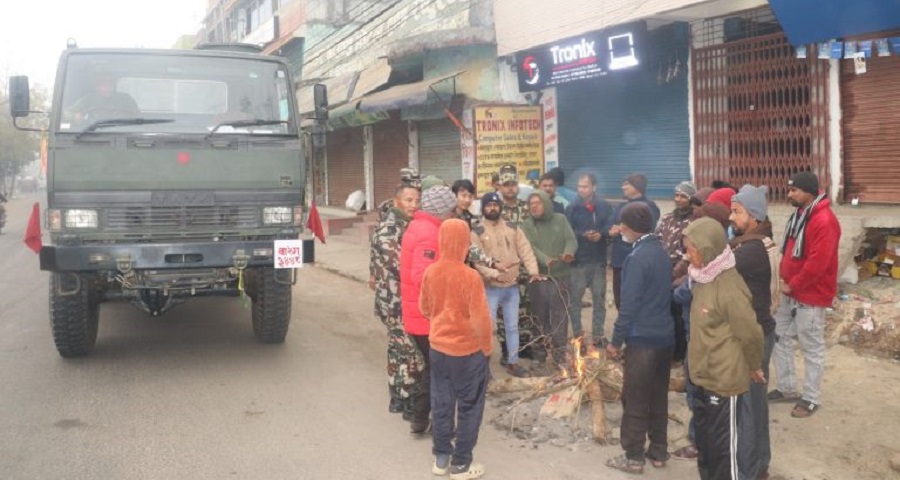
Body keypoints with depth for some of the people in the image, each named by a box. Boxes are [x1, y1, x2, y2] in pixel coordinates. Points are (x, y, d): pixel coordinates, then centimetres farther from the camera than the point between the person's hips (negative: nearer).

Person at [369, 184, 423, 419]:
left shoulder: (407, 225, 9)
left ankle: (397, 397, 27)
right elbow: (401, 267, -26)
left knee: (398, 348, 16)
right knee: (411, 352, -2)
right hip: (398, 302, -9)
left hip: (403, 300, 9)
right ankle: (409, 403, 8)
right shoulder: (387, 230, -20)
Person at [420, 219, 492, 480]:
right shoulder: (470, 276, -22)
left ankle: (441, 458, 27)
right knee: (468, 407, 9)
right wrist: (486, 347, -4)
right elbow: (480, 319, -20)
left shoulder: (430, 272, -6)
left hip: (438, 346, 5)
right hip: (467, 350, -5)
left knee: (441, 403, 16)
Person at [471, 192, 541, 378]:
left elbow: (525, 250, 3)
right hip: (491, 287, -4)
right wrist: (495, 274, -26)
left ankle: (513, 362, 25)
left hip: (512, 285, 4)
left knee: (512, 325, 13)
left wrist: (533, 270, -12)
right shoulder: (477, 232, -5)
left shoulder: (513, 228, 7)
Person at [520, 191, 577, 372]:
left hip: (560, 276, 1)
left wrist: (568, 252, -27)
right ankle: (539, 354, 17)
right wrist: (545, 260, -31)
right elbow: (530, 248, -12)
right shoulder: (526, 225, 2)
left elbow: (571, 239, -4)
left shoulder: (561, 220, 7)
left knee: (559, 316, 4)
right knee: (539, 317, 7)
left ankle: (559, 354, 13)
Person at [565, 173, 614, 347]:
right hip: (578, 260, -2)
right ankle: (577, 335, 12)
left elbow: (611, 227, -2)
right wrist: (583, 235, -22)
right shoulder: (573, 208, -3)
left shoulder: (604, 206, 2)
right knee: (575, 298, 2)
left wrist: (601, 234, -21)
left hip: (599, 260, 2)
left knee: (599, 298, 11)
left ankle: (598, 335, 22)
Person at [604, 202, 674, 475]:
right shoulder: (661, 252, 9)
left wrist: (616, 340, -11)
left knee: (635, 400, 2)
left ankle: (634, 457, 9)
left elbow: (629, 305, -19)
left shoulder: (637, 258, -18)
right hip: (665, 336, 9)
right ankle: (658, 451, 25)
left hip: (642, 339, -8)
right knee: (658, 397, 16)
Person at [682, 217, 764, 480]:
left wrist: (754, 367, -2)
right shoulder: (704, 277, 4)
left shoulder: (729, 287, -25)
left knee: (724, 444, 5)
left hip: (724, 380, -9)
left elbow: (750, 333, -18)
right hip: (703, 376, 9)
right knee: (705, 439, 22)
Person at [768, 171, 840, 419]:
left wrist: (792, 286, -16)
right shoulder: (800, 214, 9)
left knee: (812, 348, 4)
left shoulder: (824, 221, -22)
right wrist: (784, 279, 5)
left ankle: (811, 398, 17)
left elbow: (817, 263, -26)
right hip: (791, 292, 9)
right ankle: (787, 388, 29)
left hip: (811, 296, -9)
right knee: (779, 337, 15)